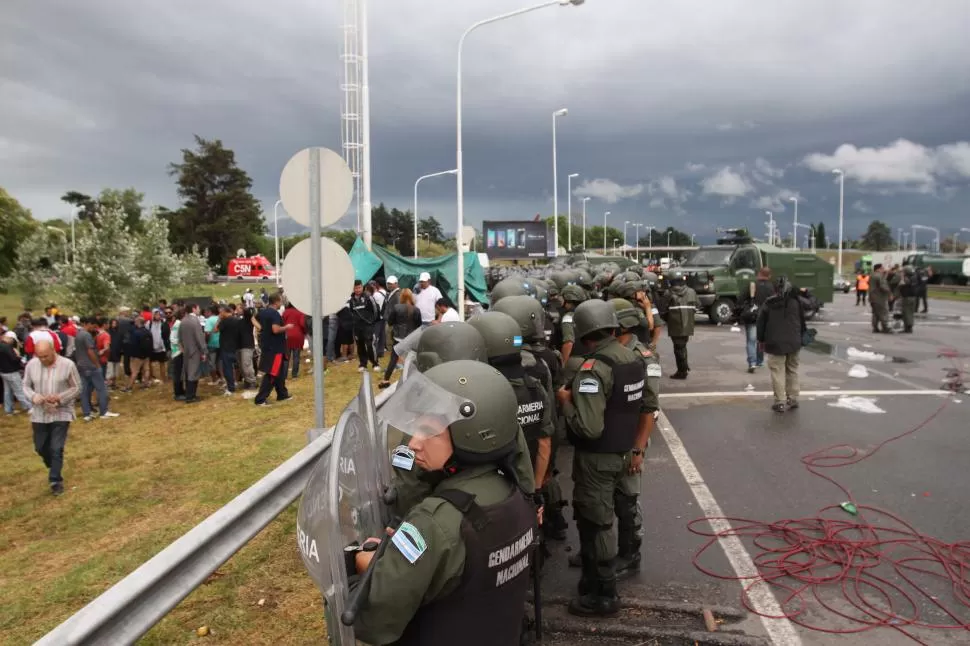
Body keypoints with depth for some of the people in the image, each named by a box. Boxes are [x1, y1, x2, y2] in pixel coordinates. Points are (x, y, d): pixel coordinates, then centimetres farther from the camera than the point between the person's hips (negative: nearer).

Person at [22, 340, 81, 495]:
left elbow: (77, 388, -6)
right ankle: (55, 468, 42)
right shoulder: (31, 365, -4)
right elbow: (26, 386, 7)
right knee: (40, 448, 15)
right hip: (39, 414, 4)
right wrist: (33, 396, -15)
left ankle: (56, 480, 9)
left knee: (57, 449, -4)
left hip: (61, 414, -4)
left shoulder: (67, 365, -13)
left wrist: (60, 398, -21)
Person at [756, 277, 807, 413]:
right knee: (792, 370, 16)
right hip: (794, 342, 4)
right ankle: (793, 399, 22)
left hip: (776, 344, -4)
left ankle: (780, 402, -3)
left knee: (778, 372, -2)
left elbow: (761, 322, -1)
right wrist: (801, 338, 22)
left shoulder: (769, 304, -4)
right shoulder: (796, 302, 4)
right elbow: (802, 321, 10)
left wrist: (761, 340, 11)